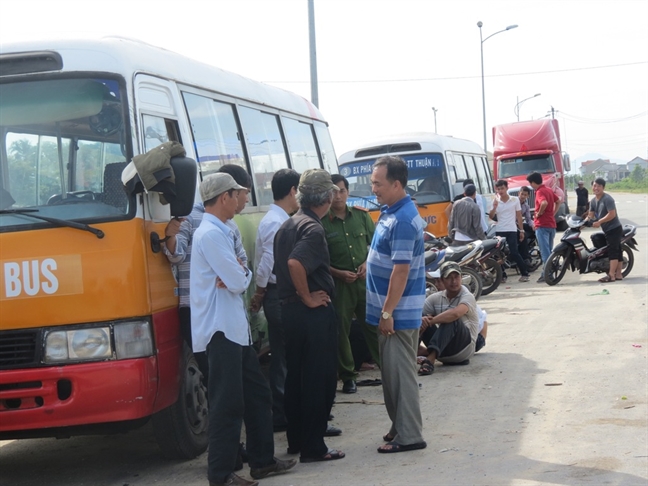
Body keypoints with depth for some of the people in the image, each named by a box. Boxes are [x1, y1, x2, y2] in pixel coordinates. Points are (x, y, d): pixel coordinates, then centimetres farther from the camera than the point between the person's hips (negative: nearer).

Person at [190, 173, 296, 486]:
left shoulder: (220, 232, 18)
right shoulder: (211, 234, -16)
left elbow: (240, 278, 13)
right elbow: (238, 281, -20)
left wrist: (238, 275, -9)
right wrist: (240, 276, 2)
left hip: (235, 328, 10)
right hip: (220, 329, -10)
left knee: (257, 395, 15)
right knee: (227, 402, -6)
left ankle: (262, 461, 25)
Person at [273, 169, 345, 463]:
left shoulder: (287, 226, 13)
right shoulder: (313, 228, -16)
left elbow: (281, 266, 20)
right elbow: (296, 263, -31)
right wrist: (308, 298, -20)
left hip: (289, 310, 9)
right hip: (315, 314, -9)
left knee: (296, 377, 16)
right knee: (319, 380, -2)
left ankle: (295, 440, 24)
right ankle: (313, 447, 0)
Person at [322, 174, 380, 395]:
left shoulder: (361, 215, 6)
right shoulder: (321, 222, -5)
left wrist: (368, 264, -5)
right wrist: (339, 273, -14)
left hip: (365, 280, 2)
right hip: (338, 284, -2)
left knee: (375, 326, 3)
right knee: (341, 330, 4)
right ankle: (348, 376, 16)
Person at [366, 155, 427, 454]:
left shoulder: (403, 220, -21)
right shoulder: (390, 212, 10)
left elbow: (401, 270, -23)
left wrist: (387, 312, -22)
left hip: (399, 312, -10)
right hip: (390, 309, 10)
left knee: (399, 373, -4)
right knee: (391, 371, 16)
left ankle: (408, 435, 2)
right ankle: (401, 426, 26)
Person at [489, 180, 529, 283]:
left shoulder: (515, 200, 2)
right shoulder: (495, 201, 6)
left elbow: (519, 216, 6)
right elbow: (491, 216, 0)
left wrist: (521, 230, 4)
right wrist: (495, 207, -16)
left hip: (511, 230, -3)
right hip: (499, 231, 3)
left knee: (514, 253, -9)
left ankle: (524, 273, 0)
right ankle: (502, 275, 10)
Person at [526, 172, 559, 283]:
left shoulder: (540, 192, -13)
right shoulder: (549, 190, 14)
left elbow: (544, 203, -32)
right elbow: (558, 201, 26)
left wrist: (539, 213, -16)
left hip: (542, 225, -9)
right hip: (552, 224, 9)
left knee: (545, 252, -9)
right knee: (549, 251, 14)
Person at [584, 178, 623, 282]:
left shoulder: (607, 199, -16)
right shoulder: (593, 201, 11)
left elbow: (612, 214, -23)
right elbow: (590, 215, 10)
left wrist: (599, 222, -23)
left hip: (614, 228, -9)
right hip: (607, 230, 9)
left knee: (612, 251, -12)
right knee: (617, 251, 12)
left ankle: (611, 275, -15)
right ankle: (618, 274, 15)